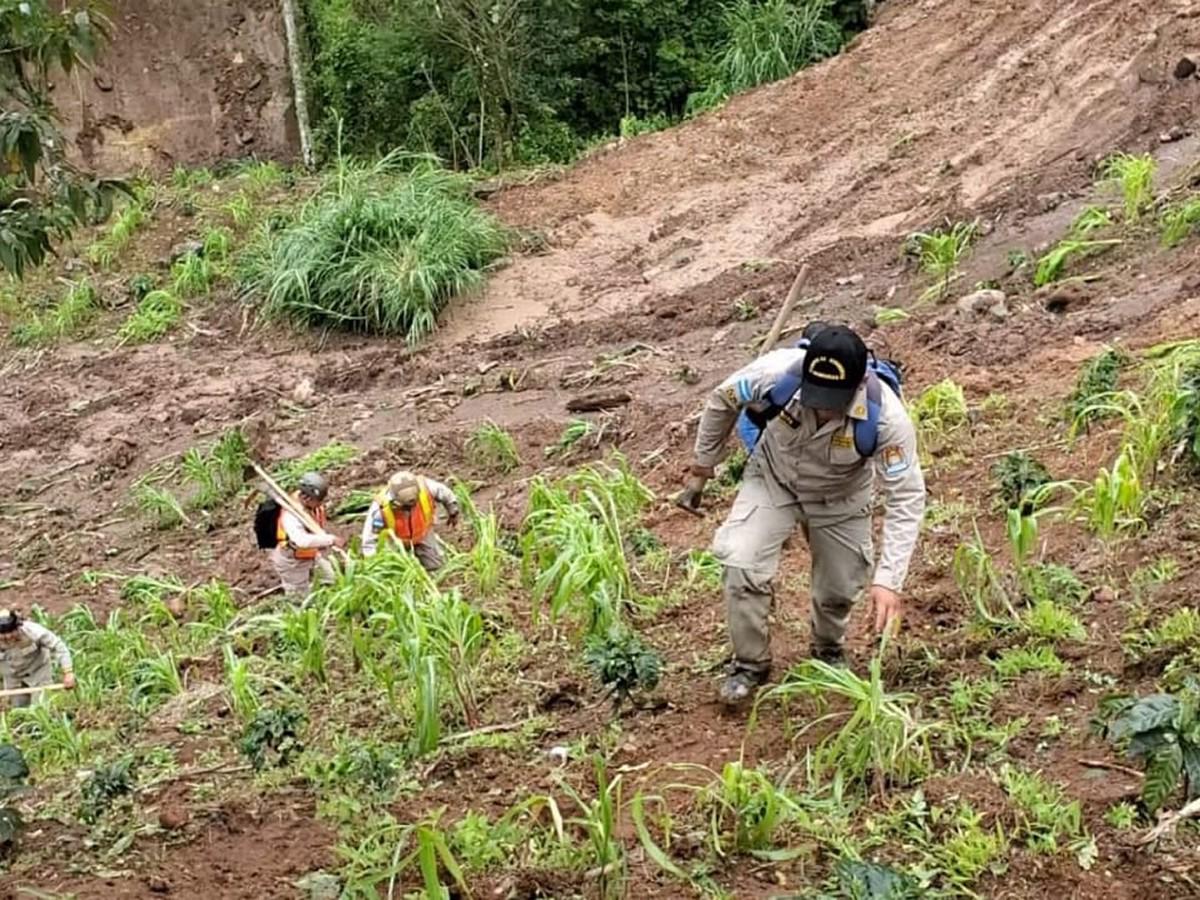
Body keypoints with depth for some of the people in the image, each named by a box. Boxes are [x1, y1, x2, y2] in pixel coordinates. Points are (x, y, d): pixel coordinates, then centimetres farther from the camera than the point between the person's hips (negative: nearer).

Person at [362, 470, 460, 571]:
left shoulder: (424, 487, -39)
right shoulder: (381, 507, -42)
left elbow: (445, 494, -15)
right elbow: (370, 536, -31)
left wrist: (453, 513, 3)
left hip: (422, 532, 2)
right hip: (397, 538, -2)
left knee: (434, 566, 9)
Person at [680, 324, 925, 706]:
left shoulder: (886, 417, -37)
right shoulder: (776, 373, -35)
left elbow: (906, 498, -30)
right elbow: (722, 401, -13)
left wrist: (889, 578, -39)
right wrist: (702, 467, -2)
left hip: (839, 498, 0)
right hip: (773, 478, 0)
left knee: (840, 589, 8)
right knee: (741, 565, -18)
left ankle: (829, 651, 44)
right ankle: (750, 663, 6)